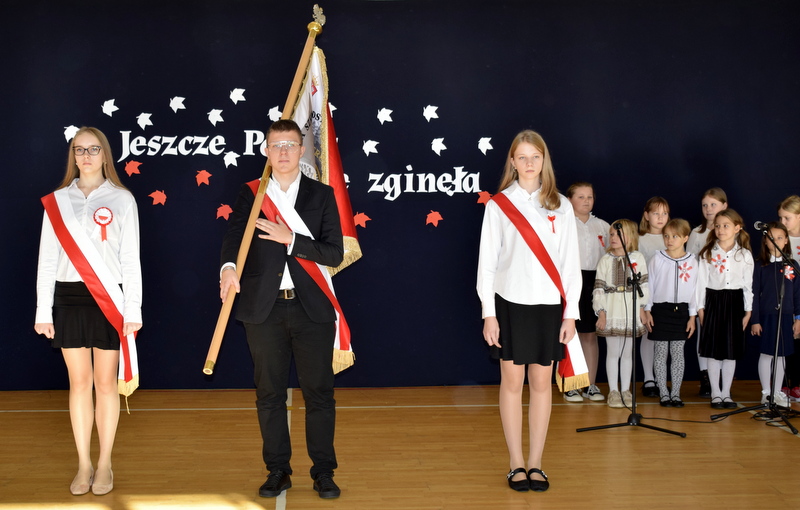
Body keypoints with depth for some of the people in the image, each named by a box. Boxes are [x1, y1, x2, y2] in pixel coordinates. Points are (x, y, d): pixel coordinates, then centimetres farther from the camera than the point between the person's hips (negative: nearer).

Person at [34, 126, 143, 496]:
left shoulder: (122, 199, 1)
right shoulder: (57, 201, 7)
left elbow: (130, 258, 0)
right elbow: (47, 258, 6)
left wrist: (133, 310, -5)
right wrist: (44, 311, 2)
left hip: (108, 299, -2)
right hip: (69, 298, 2)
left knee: (106, 382, 4)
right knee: (79, 383, 7)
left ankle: (104, 464, 15)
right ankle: (84, 465, 16)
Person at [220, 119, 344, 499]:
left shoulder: (322, 195, 5)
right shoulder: (250, 194, 6)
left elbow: (334, 253, -3)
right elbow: (234, 234, -12)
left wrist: (290, 238, -15)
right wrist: (228, 266, -33)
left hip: (311, 308, -1)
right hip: (264, 309, 1)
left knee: (319, 392, 3)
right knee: (269, 393, 9)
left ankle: (323, 471, 16)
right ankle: (277, 471, 22)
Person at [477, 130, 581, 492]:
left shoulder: (560, 206, 5)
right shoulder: (499, 204, 0)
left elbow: (570, 262, 5)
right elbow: (487, 261, -1)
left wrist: (570, 313, 1)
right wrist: (488, 313, -5)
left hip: (548, 305, 2)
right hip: (511, 303, -1)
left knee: (541, 382, 6)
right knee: (512, 382, 4)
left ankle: (536, 463, 16)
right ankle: (516, 464, 13)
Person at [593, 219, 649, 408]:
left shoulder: (638, 258, 3)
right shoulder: (605, 260, 1)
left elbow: (643, 284, 6)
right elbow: (599, 287, 0)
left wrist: (642, 308, 3)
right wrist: (600, 312, -6)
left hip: (631, 311, 1)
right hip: (611, 312, -1)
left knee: (627, 352, 8)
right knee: (613, 352, 3)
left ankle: (625, 390, 18)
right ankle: (613, 391, 12)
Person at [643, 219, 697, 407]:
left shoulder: (692, 262, 2)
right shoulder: (657, 259, -2)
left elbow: (694, 289, 4)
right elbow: (648, 285, 1)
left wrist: (692, 316, 2)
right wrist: (647, 311, -3)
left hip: (681, 311, 1)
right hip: (660, 310, -1)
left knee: (678, 353, 5)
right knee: (661, 353, 2)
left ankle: (676, 393, 13)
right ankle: (663, 393, 9)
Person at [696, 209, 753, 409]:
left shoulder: (745, 255, 3)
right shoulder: (708, 254, 1)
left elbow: (748, 285, 4)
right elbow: (702, 282, 1)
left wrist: (748, 311, 2)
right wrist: (700, 308, -3)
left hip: (734, 303, 1)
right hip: (713, 302, -1)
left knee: (731, 351, 6)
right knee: (714, 351, 2)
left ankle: (726, 393, 15)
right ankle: (715, 393, 10)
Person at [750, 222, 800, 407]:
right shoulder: (761, 266, -2)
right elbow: (754, 294, -2)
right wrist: (754, 320, -6)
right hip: (766, 316, -2)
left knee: (781, 355, 9)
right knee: (766, 354, 2)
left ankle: (777, 392, 19)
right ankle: (766, 392, 12)